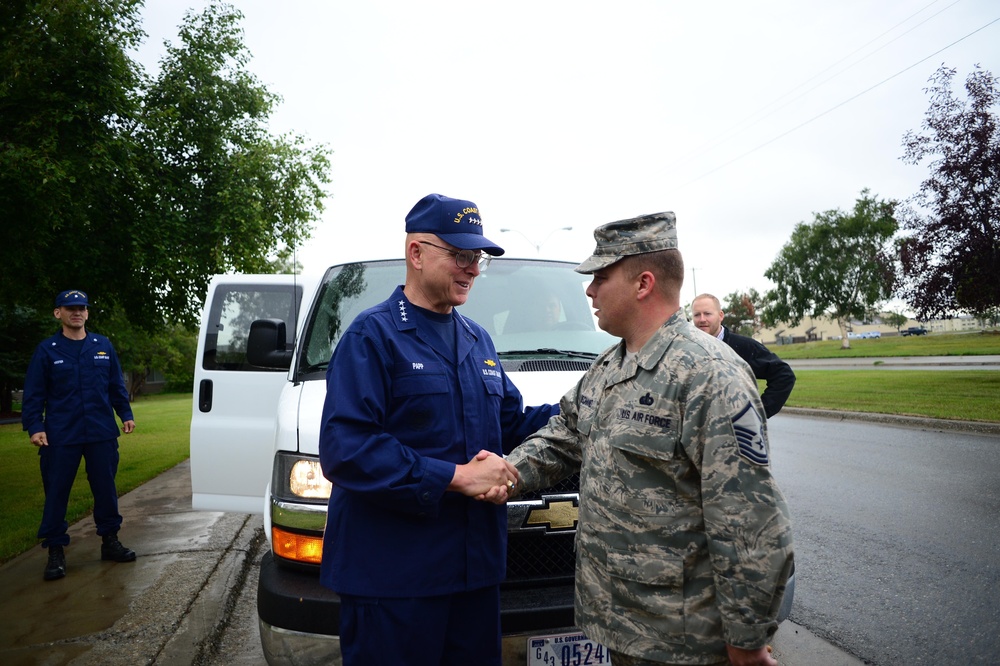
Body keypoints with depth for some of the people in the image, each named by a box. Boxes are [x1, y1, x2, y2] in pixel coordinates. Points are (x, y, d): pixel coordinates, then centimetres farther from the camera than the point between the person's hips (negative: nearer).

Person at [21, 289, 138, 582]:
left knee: (106, 489, 11)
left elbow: (117, 385, 11)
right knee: (56, 493, 3)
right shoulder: (46, 349, -1)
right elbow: (33, 393, -1)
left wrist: (125, 414, 6)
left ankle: (110, 541, 24)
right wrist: (34, 426, -9)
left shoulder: (103, 345, 5)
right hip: (60, 437, -2)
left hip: (102, 434, 2)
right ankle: (55, 551, 15)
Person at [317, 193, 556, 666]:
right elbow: (344, 450, -20)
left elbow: (511, 423, 15)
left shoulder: (478, 339, 14)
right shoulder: (373, 335, -11)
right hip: (391, 574, -7)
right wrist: (454, 477, -21)